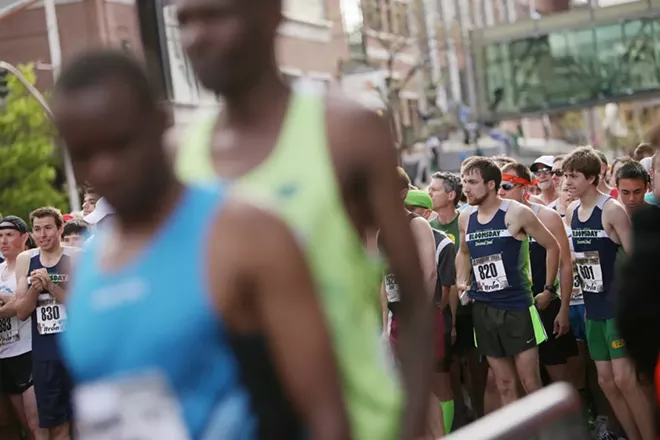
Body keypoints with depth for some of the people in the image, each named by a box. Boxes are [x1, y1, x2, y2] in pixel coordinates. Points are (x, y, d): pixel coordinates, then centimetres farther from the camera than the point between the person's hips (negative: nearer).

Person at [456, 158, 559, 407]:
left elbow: (552, 246, 0)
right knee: (504, 386, 8)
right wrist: (461, 281, 13)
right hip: (483, 309, 5)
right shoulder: (465, 218, 7)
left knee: (531, 383, -5)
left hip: (517, 306, -5)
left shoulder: (516, 213, -8)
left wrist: (548, 289, 1)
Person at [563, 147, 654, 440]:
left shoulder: (612, 210, -14)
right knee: (606, 380, 9)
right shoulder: (571, 212, 7)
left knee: (624, 379, -11)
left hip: (620, 305, -7)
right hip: (593, 307, 7)